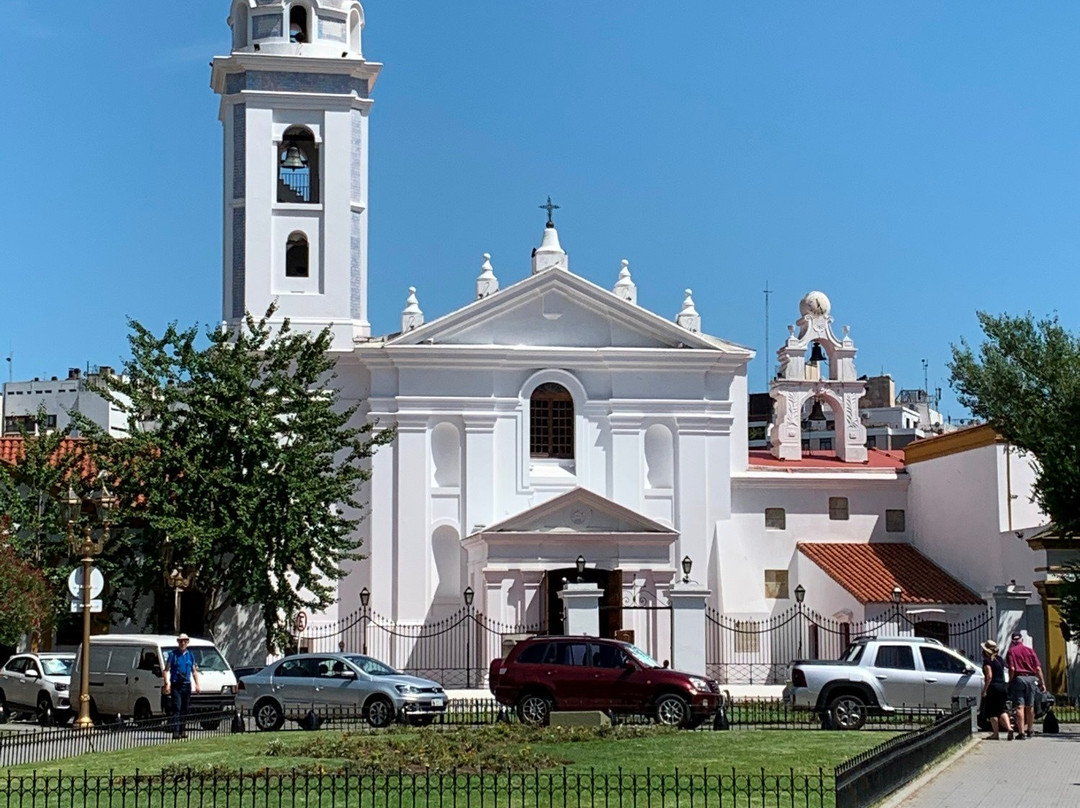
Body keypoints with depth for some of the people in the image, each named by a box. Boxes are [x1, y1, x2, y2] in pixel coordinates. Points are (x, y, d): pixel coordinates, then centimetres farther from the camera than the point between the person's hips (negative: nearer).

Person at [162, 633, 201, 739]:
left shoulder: (190, 655, 13)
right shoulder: (172, 655, 1)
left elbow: (194, 671, 19)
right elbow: (166, 670, 1)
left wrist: (197, 684, 10)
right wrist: (167, 684, -10)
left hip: (187, 685, 4)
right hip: (175, 685, -4)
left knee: (185, 709, 6)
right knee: (177, 709, -13)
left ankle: (183, 730, 13)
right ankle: (176, 731, -18)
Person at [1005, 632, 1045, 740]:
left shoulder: (1011, 651, 0)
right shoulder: (1030, 650, 9)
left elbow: (1012, 669, -11)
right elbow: (1038, 668, 5)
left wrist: (1010, 682, -2)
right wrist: (1042, 683, 9)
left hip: (1018, 678, -3)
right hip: (1031, 678, 3)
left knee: (1020, 707, -6)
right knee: (1030, 707, 15)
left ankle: (1021, 732, -13)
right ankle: (1029, 731, 25)